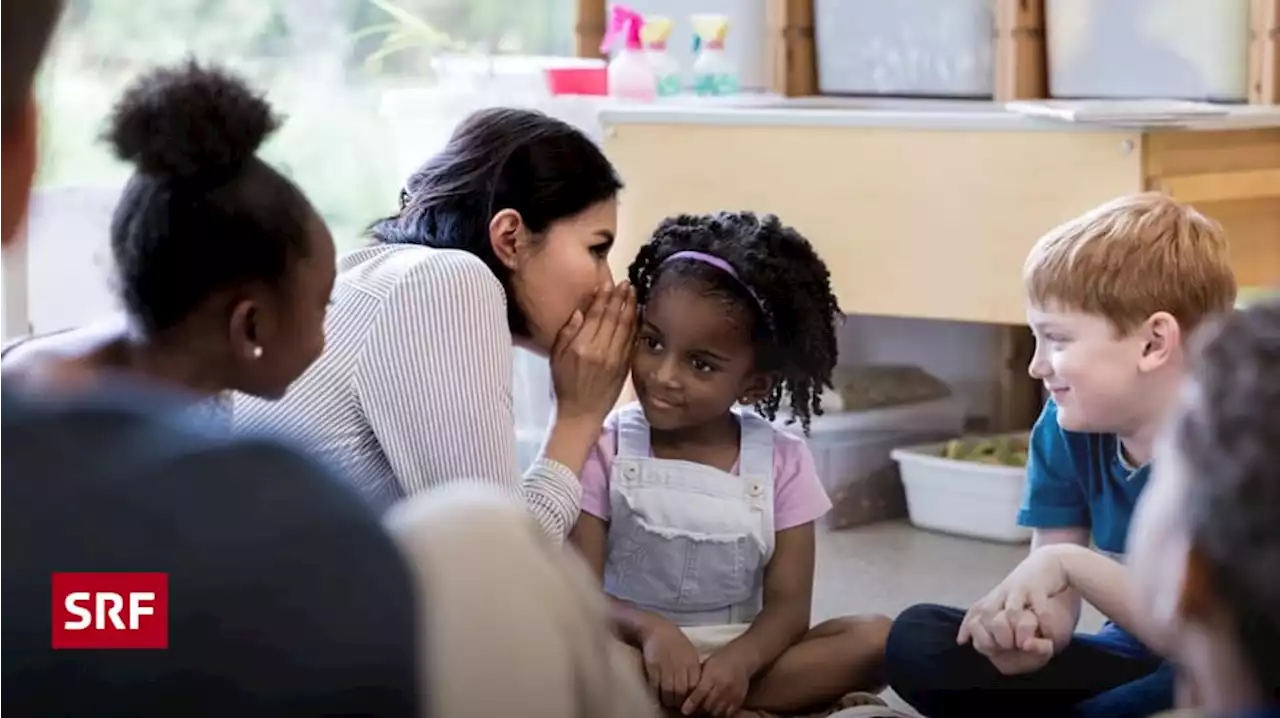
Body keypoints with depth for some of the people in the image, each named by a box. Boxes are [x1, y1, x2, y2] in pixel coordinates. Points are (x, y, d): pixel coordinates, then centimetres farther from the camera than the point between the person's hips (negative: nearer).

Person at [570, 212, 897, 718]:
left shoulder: (782, 462, -2)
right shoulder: (606, 449, -5)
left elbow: (788, 607, -6)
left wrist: (739, 661, -28)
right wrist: (649, 629, -31)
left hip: (737, 655, 3)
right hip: (640, 651, -2)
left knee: (876, 638, -22)